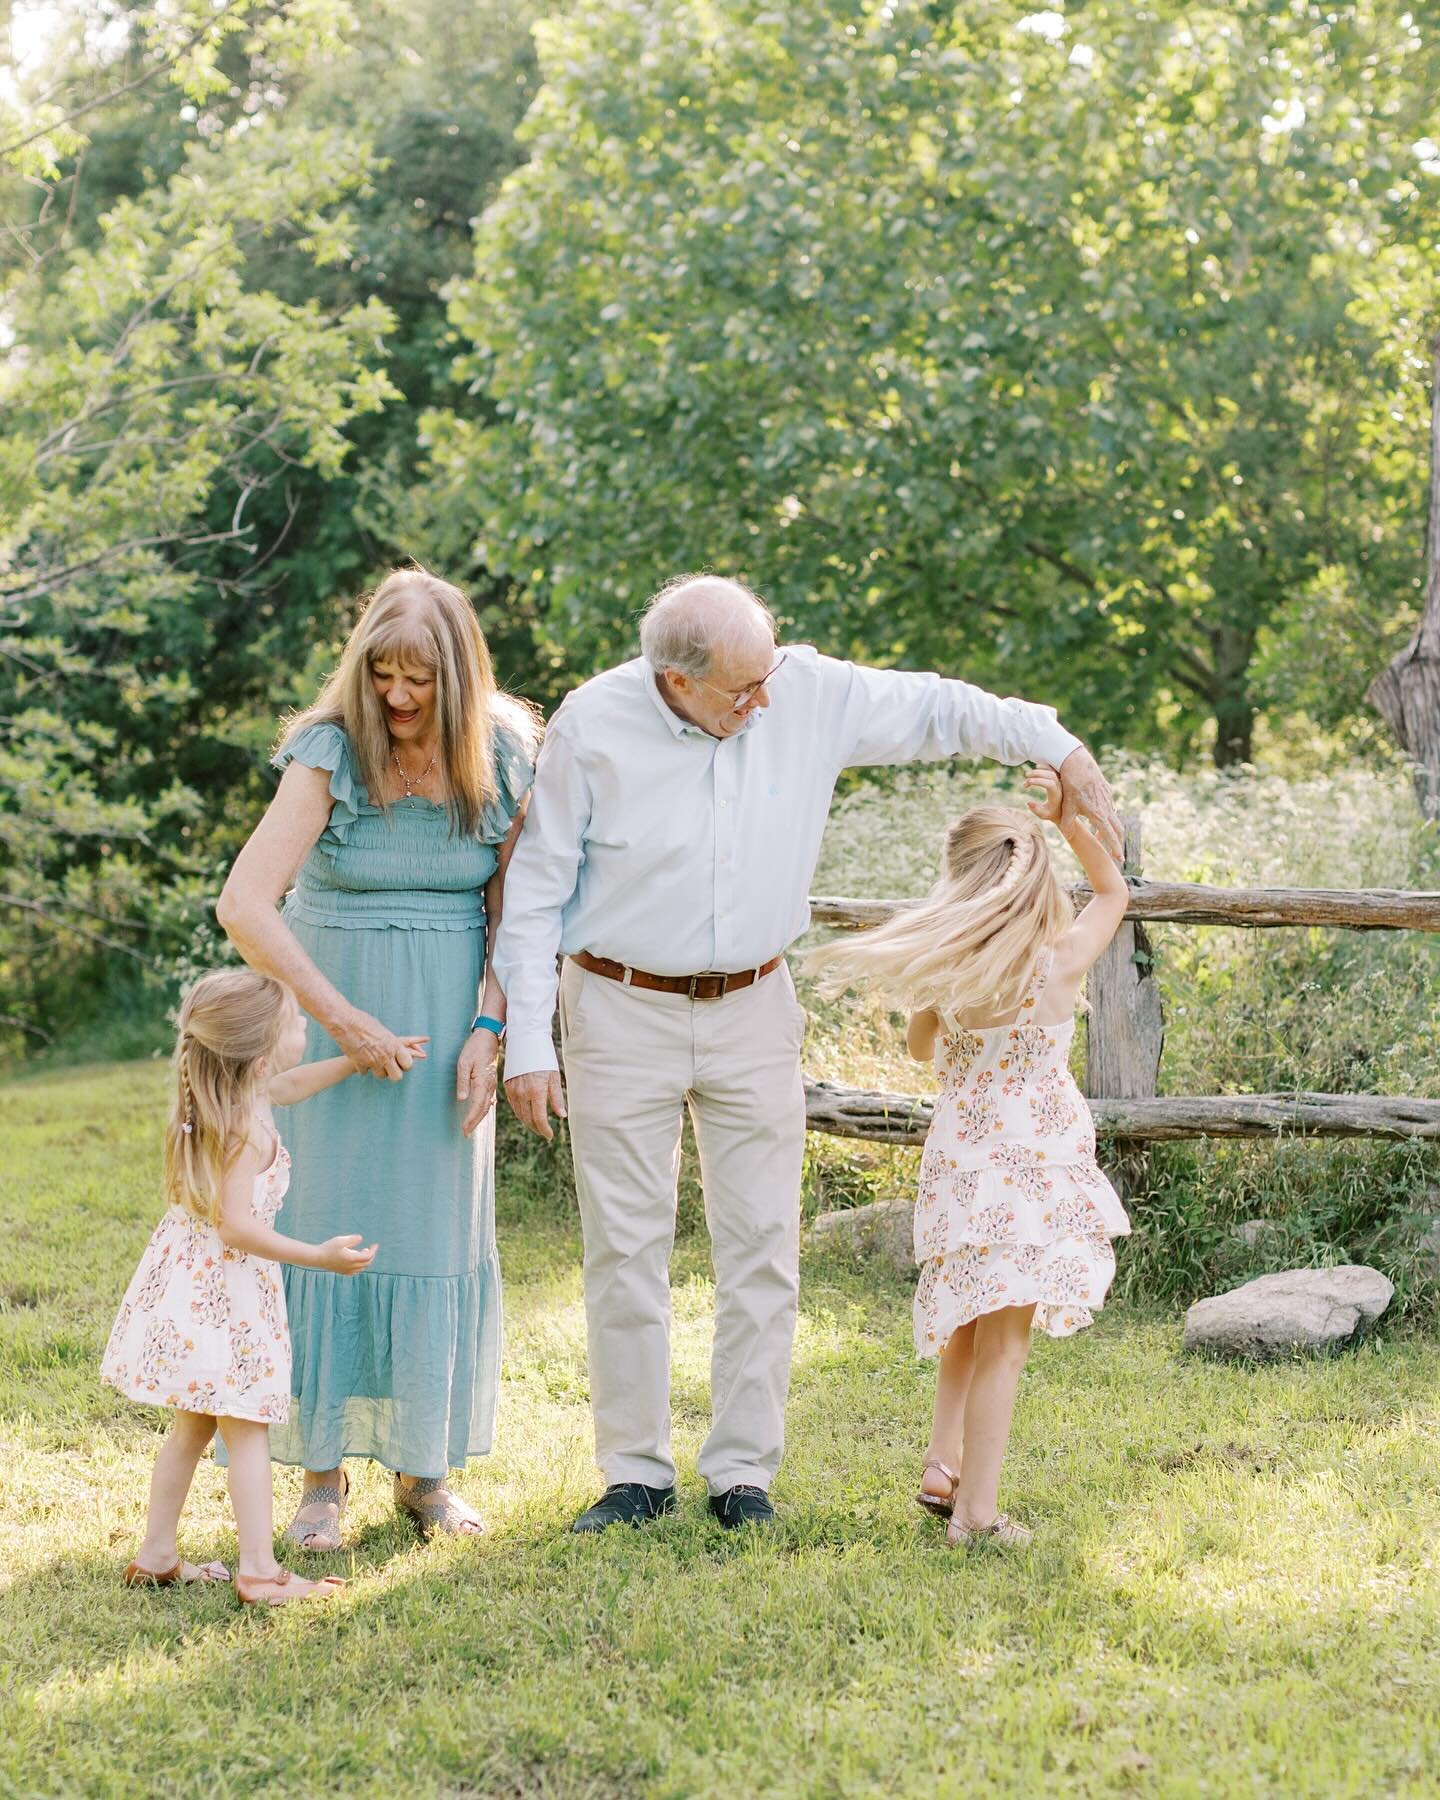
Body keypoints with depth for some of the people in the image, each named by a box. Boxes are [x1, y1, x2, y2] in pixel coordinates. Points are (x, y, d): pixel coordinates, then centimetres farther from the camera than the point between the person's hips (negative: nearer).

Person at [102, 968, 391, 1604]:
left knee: (193, 1426, 18)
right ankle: (259, 1571, -3)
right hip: (226, 1290, -10)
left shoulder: (229, 1095, 5)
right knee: (246, 1428, -4)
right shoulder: (246, 1129, -23)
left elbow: (290, 1085, 27)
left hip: (187, 1276, 10)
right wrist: (318, 1257, -25)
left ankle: (155, 1556, 25)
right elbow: (235, 1225, -26)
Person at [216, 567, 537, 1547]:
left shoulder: (506, 761, -3)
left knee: (438, 1233, 5)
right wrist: (341, 1018, -21)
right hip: (334, 1008, -2)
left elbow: (510, 915, 2)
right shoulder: (331, 753, -14)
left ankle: (425, 1470, 16)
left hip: (449, 1021, 3)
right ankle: (324, 1473, 9)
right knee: (330, 1227, -1)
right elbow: (244, 904, -20)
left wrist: (487, 1031, -10)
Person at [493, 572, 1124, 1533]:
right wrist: (528, 1040, -8)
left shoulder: (810, 693, -8)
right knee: (626, 1249, 2)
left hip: (752, 1011, 2)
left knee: (763, 1247, 2)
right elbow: (537, 891, -6)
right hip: (623, 1012, -2)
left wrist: (1058, 748, -4)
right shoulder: (593, 726, -12)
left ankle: (744, 1472, 13)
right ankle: (637, 1473, 14)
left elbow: (934, 707, 5)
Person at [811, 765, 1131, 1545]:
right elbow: (1114, 890, 8)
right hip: (1037, 1165, -4)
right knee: (1003, 1339, -1)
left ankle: (942, 1472, 26)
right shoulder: (1059, 961, -12)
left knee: (971, 1327, 22)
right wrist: (1069, 819, 2)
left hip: (960, 1160, 4)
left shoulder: (942, 967, -5)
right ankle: (977, 1510, 1)